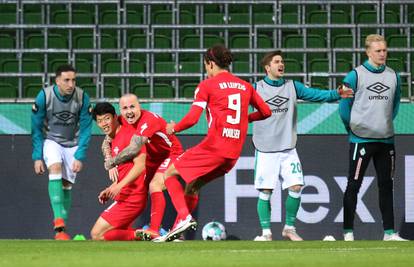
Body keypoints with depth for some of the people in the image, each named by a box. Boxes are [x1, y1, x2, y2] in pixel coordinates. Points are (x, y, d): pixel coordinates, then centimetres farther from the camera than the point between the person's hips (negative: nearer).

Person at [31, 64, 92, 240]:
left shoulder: (82, 98, -15)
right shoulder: (44, 96, -18)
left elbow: (85, 130, -7)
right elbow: (36, 129, -8)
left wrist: (80, 157, -13)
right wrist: (37, 157, -11)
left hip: (73, 144, 2)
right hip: (51, 141, -2)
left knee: (66, 185, -2)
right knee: (55, 168, -28)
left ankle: (61, 228, 9)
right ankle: (58, 222, -38)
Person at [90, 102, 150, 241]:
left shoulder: (128, 133, -13)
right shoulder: (114, 141, 18)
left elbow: (140, 165, -22)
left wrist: (119, 186, -27)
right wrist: (109, 190, 13)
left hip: (131, 198, -11)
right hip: (124, 197, 11)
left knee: (97, 235, -13)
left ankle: (141, 236, -12)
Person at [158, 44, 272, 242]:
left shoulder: (207, 86, -3)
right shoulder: (245, 86, 13)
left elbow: (192, 118, -11)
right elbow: (265, 112, 18)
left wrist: (174, 128, 7)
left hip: (214, 147, -7)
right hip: (234, 153, 7)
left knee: (170, 174, 7)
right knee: (193, 185, 20)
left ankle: (185, 217, -13)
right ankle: (178, 231, 12)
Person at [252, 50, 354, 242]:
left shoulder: (292, 87, 7)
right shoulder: (256, 88, -1)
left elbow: (316, 94, -3)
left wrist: (336, 94, -19)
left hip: (288, 149, 3)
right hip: (265, 150, -3)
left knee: (296, 187, -6)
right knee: (265, 191, -4)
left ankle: (289, 228, 10)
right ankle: (266, 232, 7)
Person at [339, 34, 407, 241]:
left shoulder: (393, 76, 7)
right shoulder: (356, 75, -6)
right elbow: (344, 106, -2)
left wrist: (385, 125, 13)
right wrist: (353, 129, 3)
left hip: (386, 139, 5)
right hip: (361, 139, -5)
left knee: (386, 185, 6)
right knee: (354, 185, -2)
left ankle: (389, 232, 9)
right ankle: (348, 232, 2)